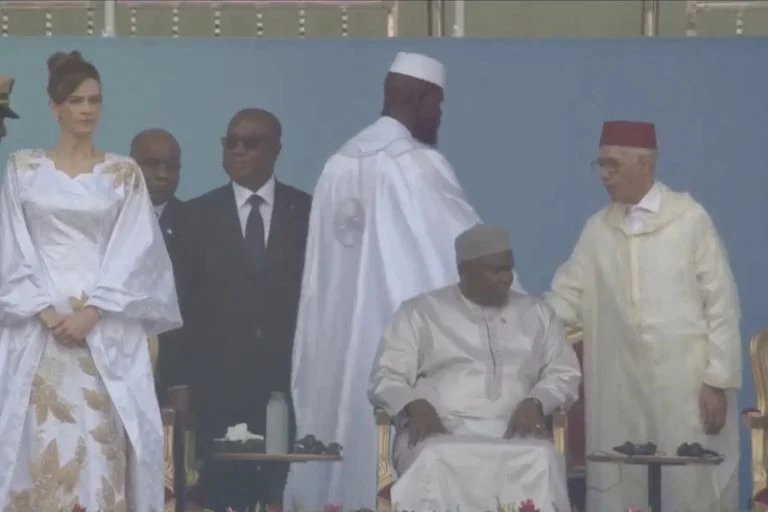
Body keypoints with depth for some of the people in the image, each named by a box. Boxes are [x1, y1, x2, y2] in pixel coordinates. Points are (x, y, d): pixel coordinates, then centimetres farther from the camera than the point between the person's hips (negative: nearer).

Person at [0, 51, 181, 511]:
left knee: (102, 442, -6)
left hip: (108, 331, 0)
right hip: (40, 329, 0)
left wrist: (92, 311, -11)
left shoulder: (125, 174, 8)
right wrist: (46, 312, -9)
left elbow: (134, 252, 1)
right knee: (43, 441, -4)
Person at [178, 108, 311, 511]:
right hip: (219, 377, 0)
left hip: (289, 375, 0)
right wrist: (181, 373, -1)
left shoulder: (308, 211, 7)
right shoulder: (197, 215, 9)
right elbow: (182, 299, 7)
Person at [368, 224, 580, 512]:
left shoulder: (537, 315, 22)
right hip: (442, 434, -2)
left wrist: (536, 402, -5)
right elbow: (386, 379, 9)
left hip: (515, 435, 2)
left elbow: (564, 374, 18)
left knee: (542, 461, -36)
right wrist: (415, 405, -14)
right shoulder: (419, 313, 14)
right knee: (435, 462, -40)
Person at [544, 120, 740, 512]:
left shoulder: (690, 219, -3)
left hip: (686, 382, -4)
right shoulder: (597, 229, 9)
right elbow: (565, 299, 11)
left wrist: (718, 380, -7)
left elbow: (721, 304, -3)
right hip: (622, 387, 4)